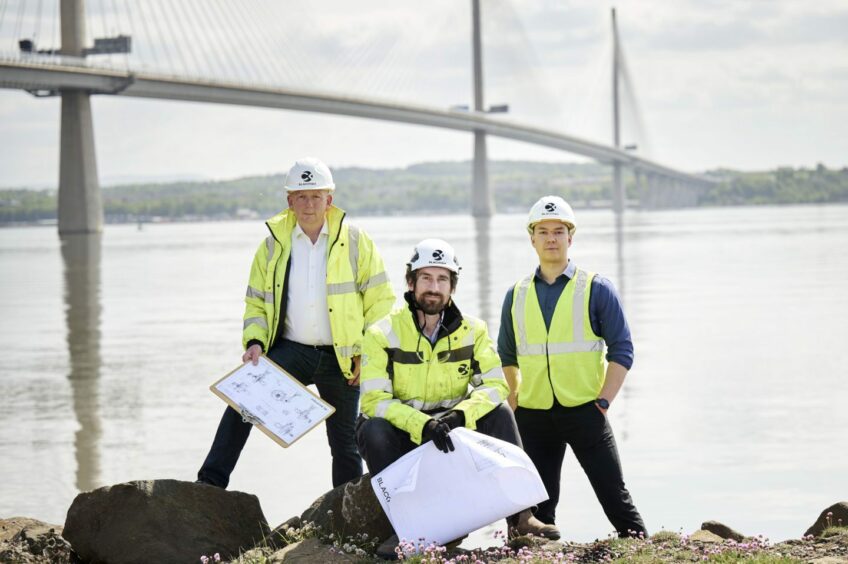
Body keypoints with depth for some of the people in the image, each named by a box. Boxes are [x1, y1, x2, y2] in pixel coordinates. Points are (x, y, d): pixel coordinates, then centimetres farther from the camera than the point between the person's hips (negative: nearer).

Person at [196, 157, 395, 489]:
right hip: (290, 349, 1)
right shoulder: (273, 245, 5)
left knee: (345, 445, 7)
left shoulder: (355, 242, -1)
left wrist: (367, 354, -6)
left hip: (341, 359, -1)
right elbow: (256, 302, 11)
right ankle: (210, 483, -21)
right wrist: (255, 342, -6)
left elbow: (380, 301, 1)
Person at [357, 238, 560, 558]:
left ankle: (519, 515, -19)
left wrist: (459, 415, -30)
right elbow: (374, 399, -21)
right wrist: (424, 425, -35)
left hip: (453, 433, 3)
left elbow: (495, 384, -10)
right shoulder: (382, 334, -12)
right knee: (373, 429, -33)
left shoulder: (472, 331, -1)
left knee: (498, 411, -19)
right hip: (402, 436, -3)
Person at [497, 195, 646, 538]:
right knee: (538, 503, 6)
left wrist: (603, 402, -9)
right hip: (533, 416, 3)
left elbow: (622, 349, -2)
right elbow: (506, 356, 20)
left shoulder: (596, 289, 0)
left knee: (613, 494, -3)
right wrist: (514, 406, 13)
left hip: (584, 410, -3)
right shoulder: (517, 295, 10)